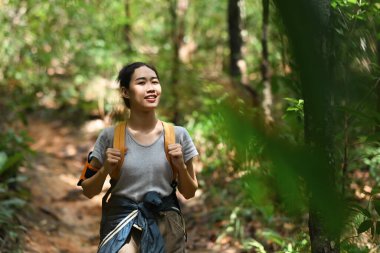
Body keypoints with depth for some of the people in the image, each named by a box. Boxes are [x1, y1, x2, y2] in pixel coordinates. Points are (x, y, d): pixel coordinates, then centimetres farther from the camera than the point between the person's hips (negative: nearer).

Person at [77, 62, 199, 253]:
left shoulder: (177, 135, -1)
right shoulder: (111, 136, -5)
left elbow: (189, 193, 7)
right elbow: (88, 192, 4)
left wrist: (181, 166, -10)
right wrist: (105, 169, -13)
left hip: (165, 222, 2)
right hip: (122, 218, -2)